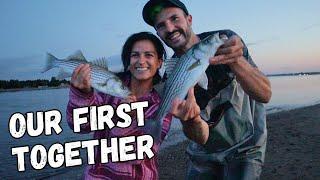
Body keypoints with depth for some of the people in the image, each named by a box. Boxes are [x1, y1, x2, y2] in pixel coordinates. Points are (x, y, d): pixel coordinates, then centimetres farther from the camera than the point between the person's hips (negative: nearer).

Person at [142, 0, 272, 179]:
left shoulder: (225, 39, -16)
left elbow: (265, 94, -24)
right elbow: (201, 137, -18)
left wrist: (236, 60, -41)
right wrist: (191, 118, -41)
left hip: (245, 146, -2)